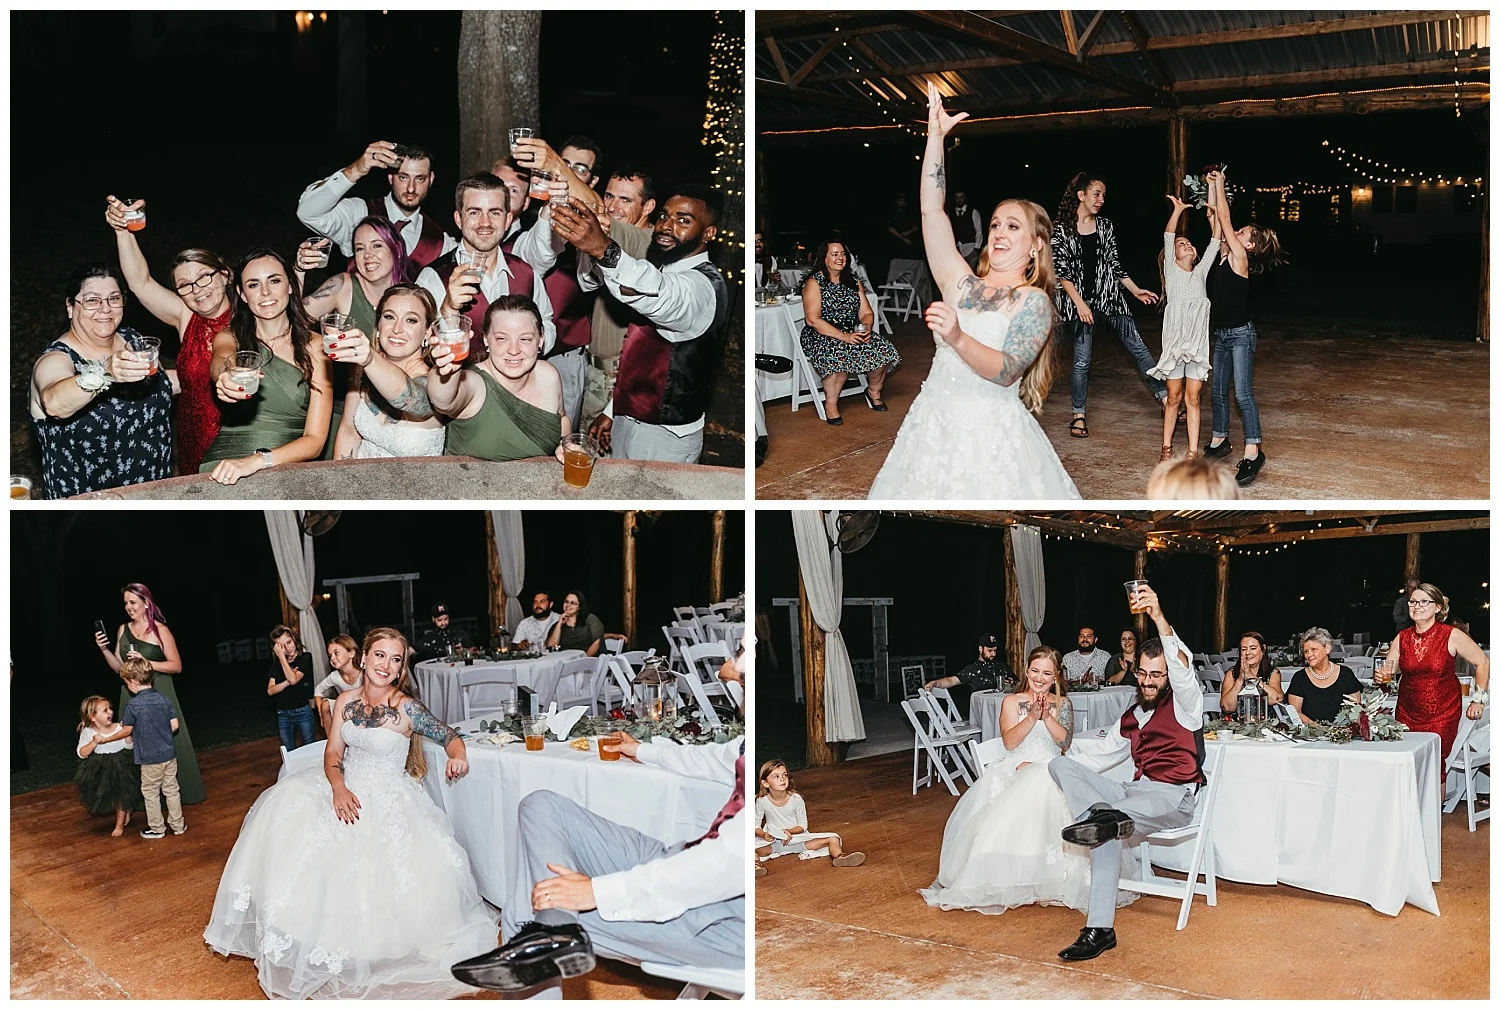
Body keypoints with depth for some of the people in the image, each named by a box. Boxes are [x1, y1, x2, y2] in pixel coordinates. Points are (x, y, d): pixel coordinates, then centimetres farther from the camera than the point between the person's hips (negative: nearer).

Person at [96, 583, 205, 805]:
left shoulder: (160, 631, -7)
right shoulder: (123, 630, 7)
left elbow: (176, 666, -8)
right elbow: (118, 667, 10)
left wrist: (147, 663, -18)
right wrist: (104, 650, -5)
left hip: (159, 693, -4)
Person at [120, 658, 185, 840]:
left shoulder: (133, 705, -16)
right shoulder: (163, 699, -1)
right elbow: (174, 724, 3)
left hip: (150, 758, -5)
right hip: (169, 753, 5)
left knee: (150, 793, 11)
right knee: (171, 789, 15)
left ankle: (156, 828, 20)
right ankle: (178, 824, 22)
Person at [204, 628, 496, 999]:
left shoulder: (406, 709, -10)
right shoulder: (346, 702, 3)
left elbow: (450, 736, -5)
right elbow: (333, 753, 4)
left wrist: (458, 757, -28)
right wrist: (338, 788, -16)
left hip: (389, 799, -4)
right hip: (347, 790, 5)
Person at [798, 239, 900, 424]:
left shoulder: (853, 280, 12)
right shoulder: (814, 283, -7)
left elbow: (866, 312, 12)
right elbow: (813, 320, -17)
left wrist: (867, 328, -13)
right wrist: (844, 336, -25)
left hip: (854, 332, 6)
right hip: (821, 336, -6)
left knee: (883, 349, -16)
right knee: (840, 355, -37)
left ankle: (874, 391, 11)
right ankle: (830, 404, -19)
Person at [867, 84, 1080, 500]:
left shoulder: (1033, 301, -3)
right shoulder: (961, 285, 9)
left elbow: (1006, 370, -18)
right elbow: (931, 211, 2)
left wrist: (958, 340, -34)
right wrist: (935, 136, -2)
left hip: (991, 430, -5)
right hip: (935, 421, 5)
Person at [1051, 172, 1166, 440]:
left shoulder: (1105, 226, 10)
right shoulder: (1062, 229, -2)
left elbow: (1114, 263, 14)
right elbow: (1060, 270, -7)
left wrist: (1136, 291, 9)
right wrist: (1079, 303, -14)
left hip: (1109, 297, 4)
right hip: (1080, 300, -4)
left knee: (1138, 347, 0)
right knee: (1082, 360, 0)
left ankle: (1163, 396, 6)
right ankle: (1079, 415, 14)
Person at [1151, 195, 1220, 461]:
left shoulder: (1200, 272, 12)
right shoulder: (1171, 272, 3)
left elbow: (1215, 243, 7)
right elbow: (1168, 238, -8)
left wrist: (1216, 213, -1)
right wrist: (1177, 210, -14)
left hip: (1198, 343, 2)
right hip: (1175, 341, -2)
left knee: (1192, 398, 3)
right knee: (1174, 398, 5)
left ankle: (1192, 452, 4)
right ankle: (1166, 448, 15)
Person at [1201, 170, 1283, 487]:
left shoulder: (1240, 258, -13)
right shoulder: (1226, 255, 8)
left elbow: (1224, 217, -13)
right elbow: (1214, 215, 10)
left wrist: (1221, 184, -7)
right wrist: (1212, 185, 7)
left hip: (1240, 334, -9)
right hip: (1222, 334, 9)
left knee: (1243, 393, -12)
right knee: (1219, 391, 17)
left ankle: (1253, 453, -12)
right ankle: (1220, 440, 30)